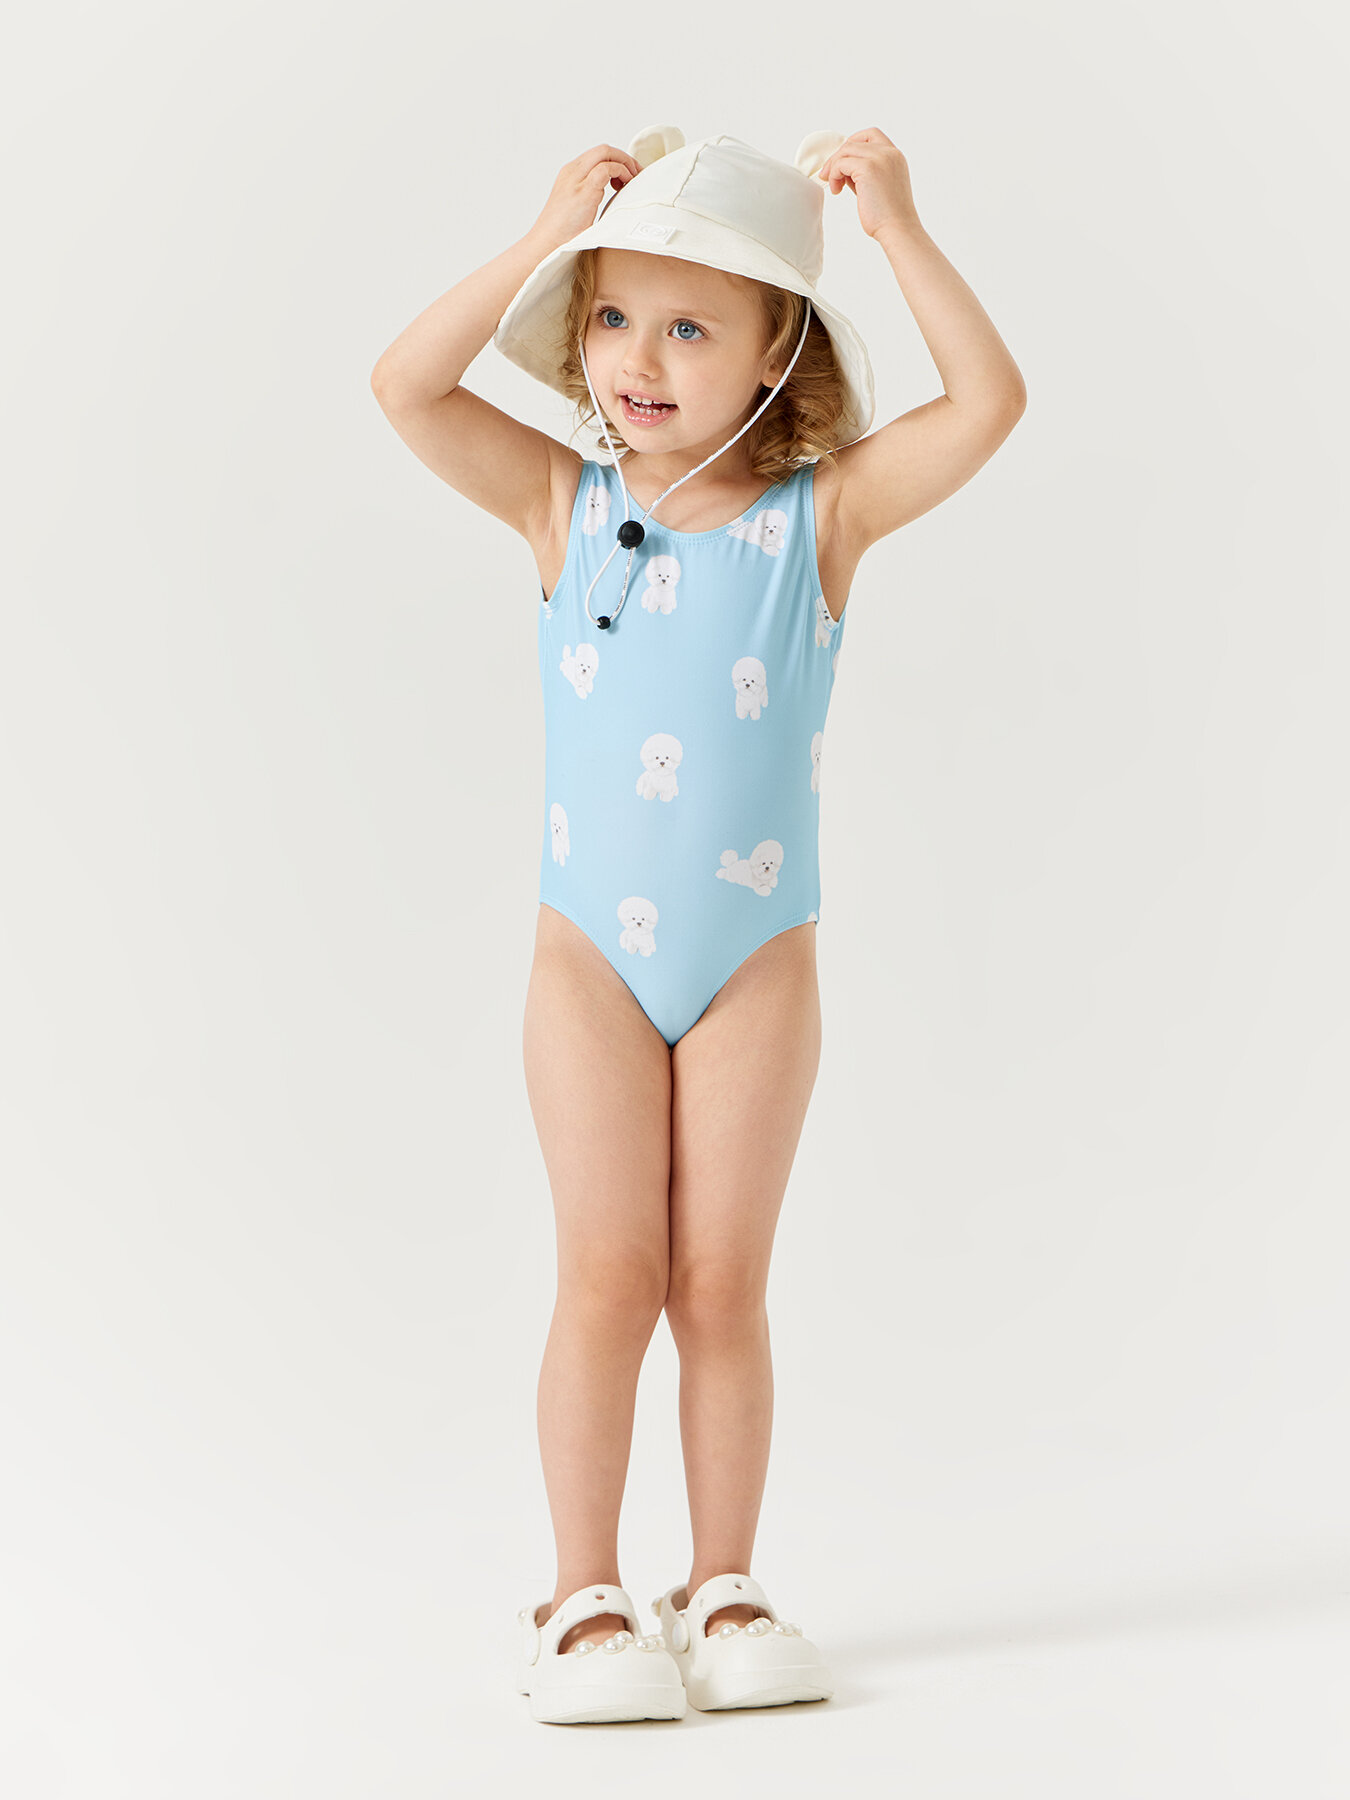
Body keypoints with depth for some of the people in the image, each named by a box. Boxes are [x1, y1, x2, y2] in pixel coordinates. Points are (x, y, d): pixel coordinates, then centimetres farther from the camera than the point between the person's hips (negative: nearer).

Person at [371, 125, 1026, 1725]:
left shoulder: (823, 513, -4)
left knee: (722, 1284, 5)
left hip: (757, 959, 0)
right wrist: (544, 239, -13)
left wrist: (896, 227, -14)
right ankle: (584, 1602, 9)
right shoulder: (564, 506, -1)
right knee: (609, 1276, 0)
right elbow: (406, 389, -11)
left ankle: (722, 1589, 17)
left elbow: (988, 404, -14)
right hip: (593, 953, 0)